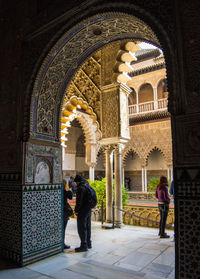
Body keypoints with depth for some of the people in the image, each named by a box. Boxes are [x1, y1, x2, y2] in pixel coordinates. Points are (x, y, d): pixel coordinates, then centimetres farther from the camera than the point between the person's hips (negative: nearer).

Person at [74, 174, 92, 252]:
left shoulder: (81, 188, -17)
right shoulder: (87, 186, 11)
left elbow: (79, 201, -20)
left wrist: (76, 210, -10)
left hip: (82, 211, -9)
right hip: (88, 210, 9)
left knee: (82, 228, -1)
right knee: (87, 227, 17)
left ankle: (84, 245, 3)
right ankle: (88, 243, 26)